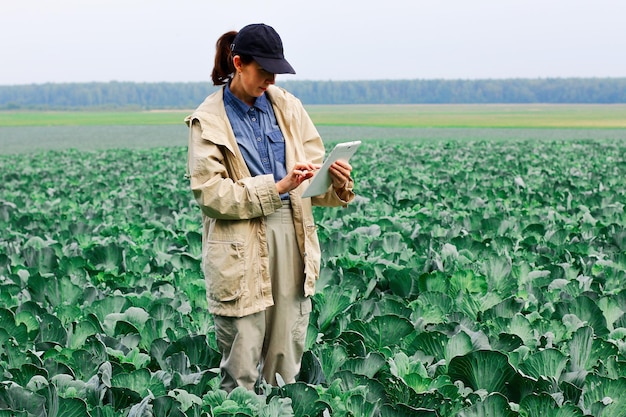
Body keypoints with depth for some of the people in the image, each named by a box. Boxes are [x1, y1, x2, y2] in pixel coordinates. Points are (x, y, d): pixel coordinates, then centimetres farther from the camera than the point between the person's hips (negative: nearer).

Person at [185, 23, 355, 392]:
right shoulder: (208, 121, -3)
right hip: (241, 250, -4)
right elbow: (210, 194, -11)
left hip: (292, 237, 4)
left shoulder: (286, 106, 9)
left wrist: (338, 184, -14)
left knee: (287, 363, 10)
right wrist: (277, 188, -19)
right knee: (241, 368, 1)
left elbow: (313, 170, 9)